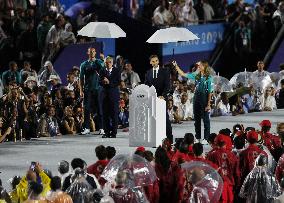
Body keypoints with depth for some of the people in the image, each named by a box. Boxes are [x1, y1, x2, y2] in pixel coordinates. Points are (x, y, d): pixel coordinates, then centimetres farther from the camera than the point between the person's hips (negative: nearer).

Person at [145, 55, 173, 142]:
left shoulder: (164, 71, 2)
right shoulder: (148, 73, 13)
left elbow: (167, 85, -4)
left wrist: (163, 95, -16)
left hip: (162, 98, -3)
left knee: (165, 118, -1)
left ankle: (169, 138, 2)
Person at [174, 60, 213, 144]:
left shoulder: (209, 78, -9)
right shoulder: (196, 75, 7)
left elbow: (210, 92, -10)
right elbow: (183, 74, 11)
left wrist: (208, 104, -14)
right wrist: (176, 66, 3)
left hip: (204, 98, -6)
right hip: (197, 97, 6)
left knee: (206, 119, 1)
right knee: (196, 119, 9)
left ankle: (206, 138, 6)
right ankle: (198, 137, 17)